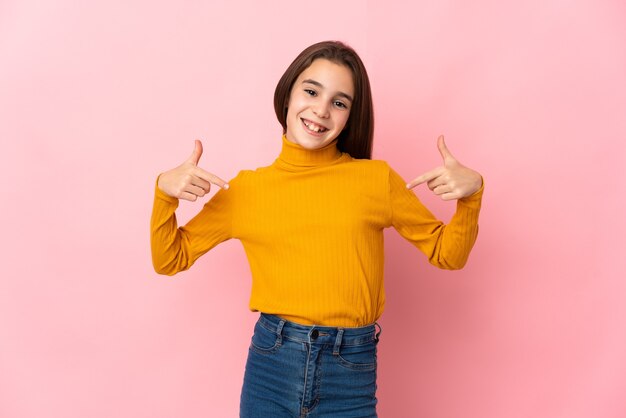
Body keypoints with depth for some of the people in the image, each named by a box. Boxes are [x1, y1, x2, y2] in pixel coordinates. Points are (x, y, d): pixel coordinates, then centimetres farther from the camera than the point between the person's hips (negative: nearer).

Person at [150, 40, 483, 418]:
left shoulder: (377, 179, -1)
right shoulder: (245, 189, 2)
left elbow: (447, 253, 7)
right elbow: (170, 259, 10)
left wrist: (471, 194, -9)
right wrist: (164, 193, -6)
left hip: (351, 374, 0)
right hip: (271, 363, 1)